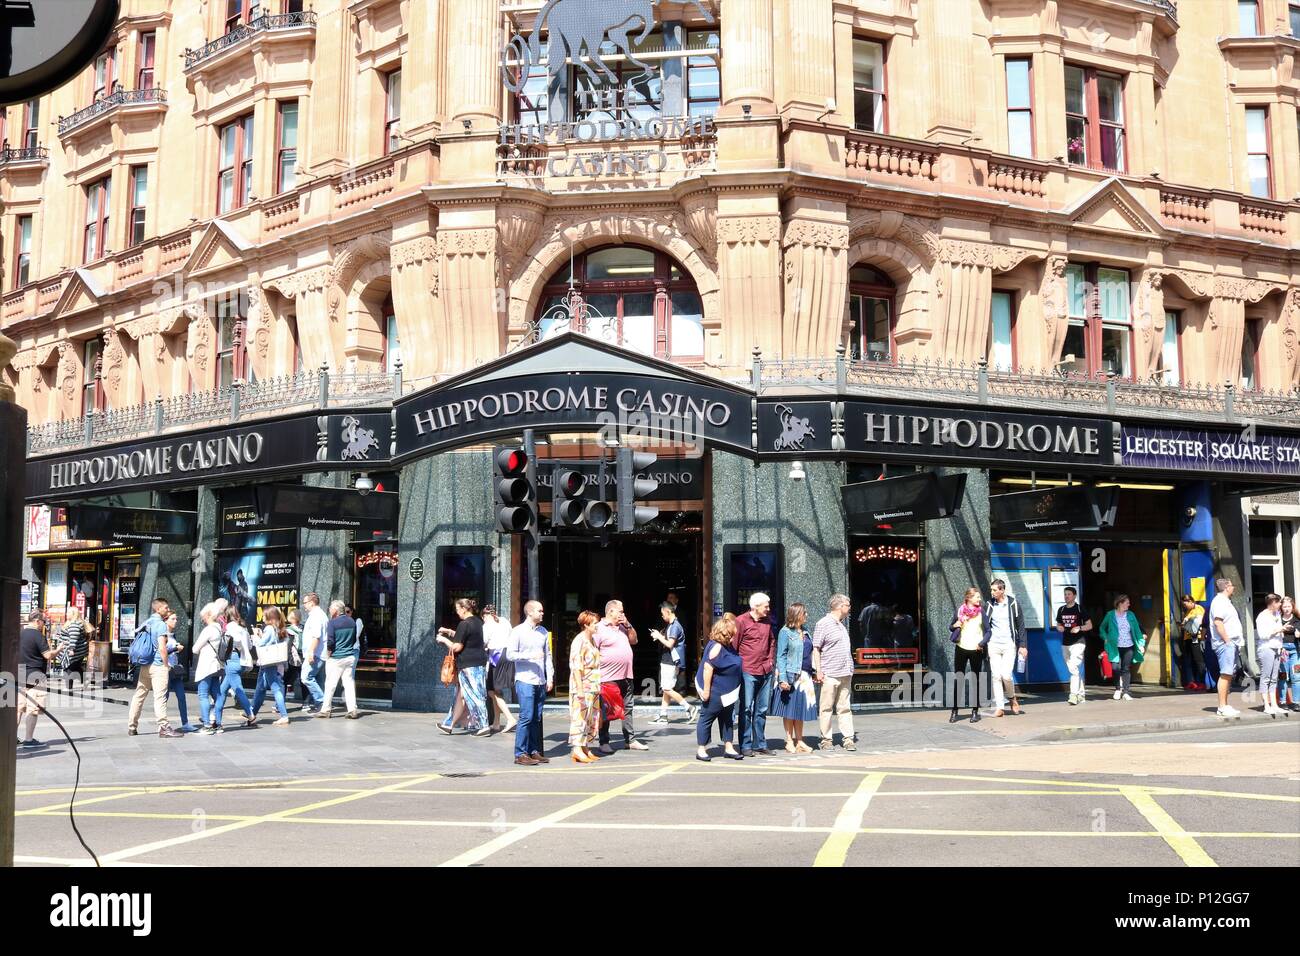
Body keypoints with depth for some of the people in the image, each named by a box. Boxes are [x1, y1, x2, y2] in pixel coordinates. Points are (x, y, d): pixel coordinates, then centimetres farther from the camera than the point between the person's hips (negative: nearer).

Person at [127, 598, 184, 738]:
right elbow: (162, 647, -18)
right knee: (160, 696, -8)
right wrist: (167, 664, -8)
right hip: (158, 666, -8)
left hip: (144, 666, 8)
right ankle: (163, 727, -10)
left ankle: (132, 727, 17)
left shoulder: (145, 623, 15)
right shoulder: (160, 624, -11)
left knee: (139, 695, 12)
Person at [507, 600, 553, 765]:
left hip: (541, 682, 6)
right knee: (526, 717, -9)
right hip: (525, 681, -6)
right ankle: (520, 754, -4)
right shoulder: (518, 632, -4)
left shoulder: (543, 632, 13)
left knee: (537, 718, 8)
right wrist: (530, 656, -17)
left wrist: (550, 678, 10)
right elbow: (509, 654, -8)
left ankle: (535, 751, 15)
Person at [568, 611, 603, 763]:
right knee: (580, 716, -9)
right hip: (583, 686, -9)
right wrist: (580, 688, -25)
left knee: (592, 718, 10)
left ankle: (586, 748, 15)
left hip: (593, 686, 9)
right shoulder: (579, 641, -13)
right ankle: (577, 750, -8)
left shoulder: (592, 640, 16)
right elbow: (576, 666, -19)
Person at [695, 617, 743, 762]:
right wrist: (706, 690, -26)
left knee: (727, 719, 13)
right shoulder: (716, 646, -22)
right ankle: (701, 750, 7)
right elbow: (707, 668, -25)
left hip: (726, 692, 10)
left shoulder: (728, 645, 7)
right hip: (715, 692, -10)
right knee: (707, 718, 0)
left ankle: (728, 748, 20)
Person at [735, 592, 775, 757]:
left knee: (762, 710, 10)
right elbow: (733, 645, -6)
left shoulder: (767, 622, 13)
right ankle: (745, 746, 2)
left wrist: (770, 660, 15)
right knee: (746, 709, -3)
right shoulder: (741, 621, -7)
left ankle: (760, 745, 16)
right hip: (748, 672, -6)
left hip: (765, 672, 6)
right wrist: (739, 666, -7)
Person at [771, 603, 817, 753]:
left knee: (801, 708, 10)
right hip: (791, 676, -7)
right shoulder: (785, 632, -8)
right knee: (789, 709, 1)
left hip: (805, 677, 7)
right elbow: (781, 656, -12)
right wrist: (782, 678, -20)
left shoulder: (805, 632, 14)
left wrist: (814, 673, 14)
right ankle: (789, 742, 8)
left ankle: (799, 741, 16)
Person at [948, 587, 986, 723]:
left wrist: (981, 643, -12)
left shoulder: (981, 612, 2)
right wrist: (955, 626, -8)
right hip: (961, 649, 0)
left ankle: (975, 711, 10)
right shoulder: (959, 611, 4)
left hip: (976, 651, 0)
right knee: (958, 680, -1)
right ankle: (955, 711, 4)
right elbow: (950, 628, 14)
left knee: (975, 681, 4)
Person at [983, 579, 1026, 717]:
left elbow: (1020, 626, 3)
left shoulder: (1013, 604, 0)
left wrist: (1022, 645, -2)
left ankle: (1012, 697, 16)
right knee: (996, 676, -1)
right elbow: (985, 627, 10)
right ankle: (999, 707, 4)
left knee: (1006, 675, -12)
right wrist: (982, 643, 3)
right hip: (993, 645, 2)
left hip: (1009, 644, -2)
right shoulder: (988, 606, 6)